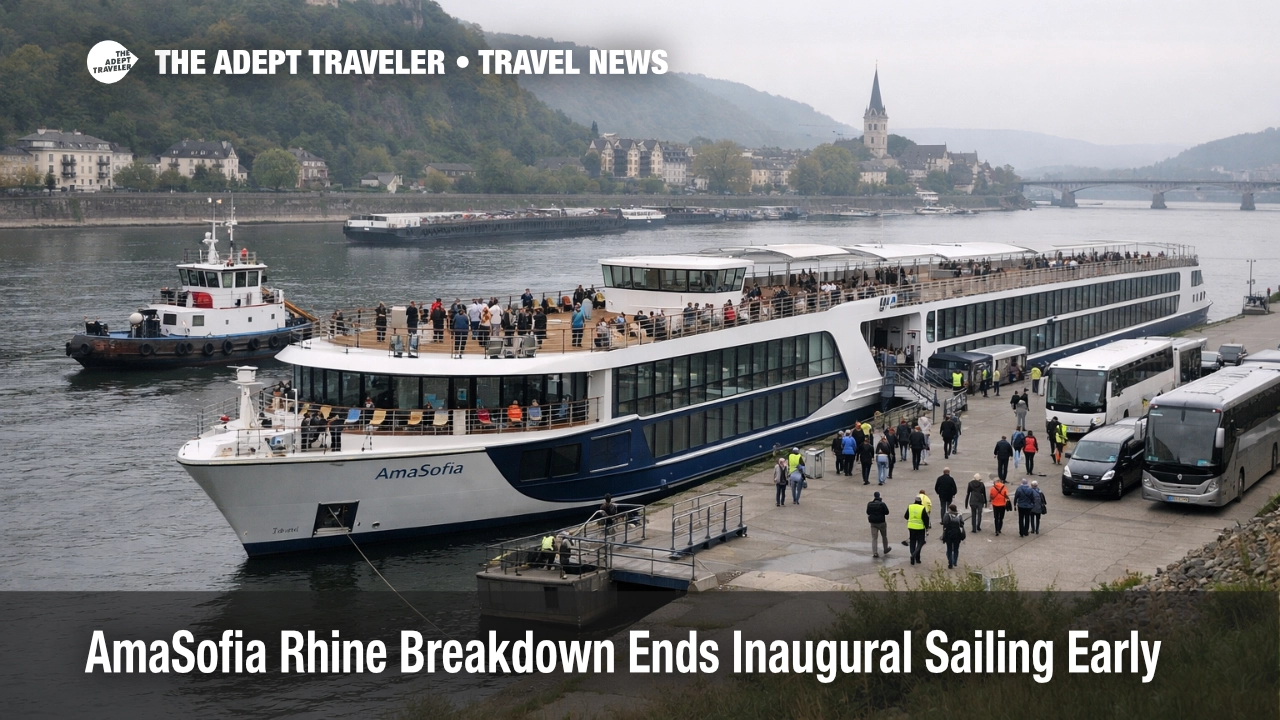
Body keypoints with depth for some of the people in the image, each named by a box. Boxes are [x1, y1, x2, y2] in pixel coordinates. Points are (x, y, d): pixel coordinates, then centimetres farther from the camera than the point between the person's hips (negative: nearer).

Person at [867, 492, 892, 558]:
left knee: (874, 538, 3)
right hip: (881, 522, -2)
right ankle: (886, 549, 34)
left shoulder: (870, 504, -3)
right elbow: (887, 512, -9)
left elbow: (868, 513, 8)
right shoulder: (882, 504, -15)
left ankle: (874, 552, -6)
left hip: (873, 523, 2)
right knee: (884, 536, 19)